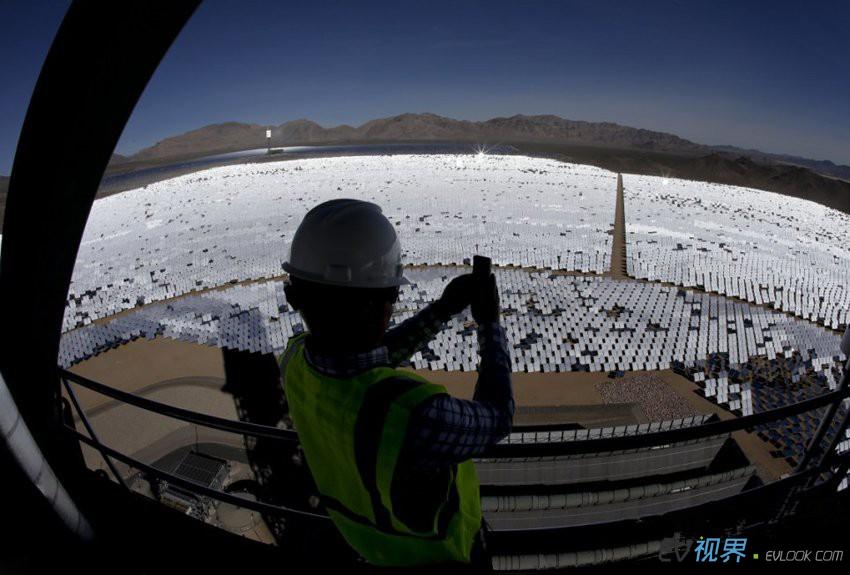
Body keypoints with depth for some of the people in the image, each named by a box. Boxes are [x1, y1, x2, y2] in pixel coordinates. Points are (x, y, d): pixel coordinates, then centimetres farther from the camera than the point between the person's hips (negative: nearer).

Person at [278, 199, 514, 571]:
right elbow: (495, 420, -27)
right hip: (435, 544, -4)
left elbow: (367, 362, -6)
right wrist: (490, 323, -18)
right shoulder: (412, 412, -50)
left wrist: (442, 309, -9)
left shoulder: (296, 359, -27)